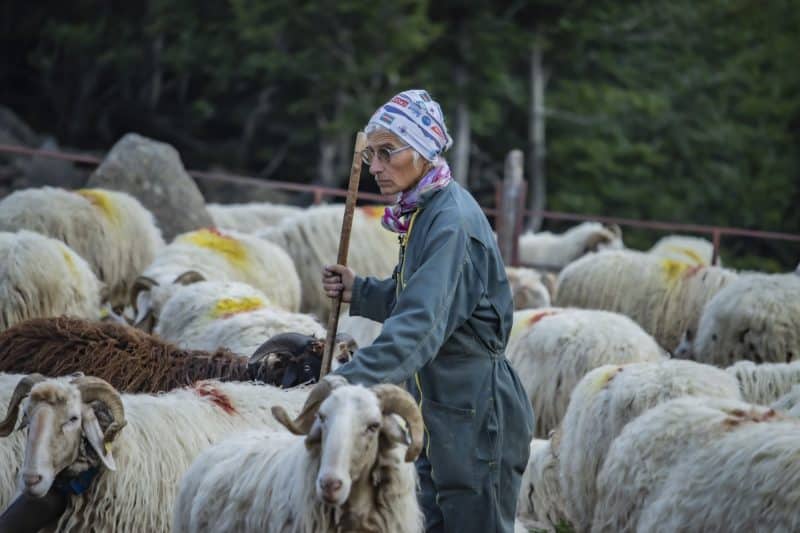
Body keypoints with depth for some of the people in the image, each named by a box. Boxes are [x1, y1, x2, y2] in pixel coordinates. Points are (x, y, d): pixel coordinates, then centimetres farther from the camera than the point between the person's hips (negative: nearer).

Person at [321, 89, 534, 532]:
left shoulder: (454, 221, -22)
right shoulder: (421, 213, 8)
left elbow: (421, 323, -33)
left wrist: (349, 382, -41)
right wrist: (359, 292, 1)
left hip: (475, 415, -10)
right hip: (438, 413, 10)